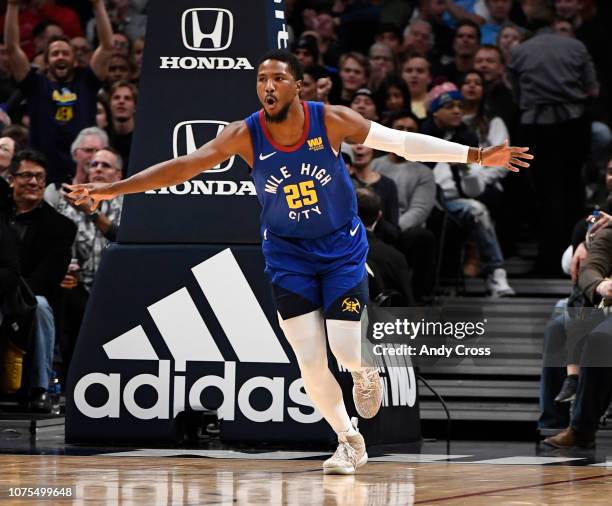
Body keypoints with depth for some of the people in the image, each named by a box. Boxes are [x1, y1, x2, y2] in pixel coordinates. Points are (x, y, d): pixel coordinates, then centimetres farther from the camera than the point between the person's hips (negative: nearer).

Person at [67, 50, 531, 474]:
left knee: (346, 349, -13)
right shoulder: (245, 135, -17)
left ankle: (364, 372, 26)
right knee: (310, 362, -3)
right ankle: (350, 441, 20)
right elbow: (183, 167, -17)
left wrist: (476, 156, -17)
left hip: (342, 246, -1)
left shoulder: (332, 120, -18)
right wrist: (112, 189, -23)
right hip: (289, 252, 1)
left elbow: (402, 141, -14)